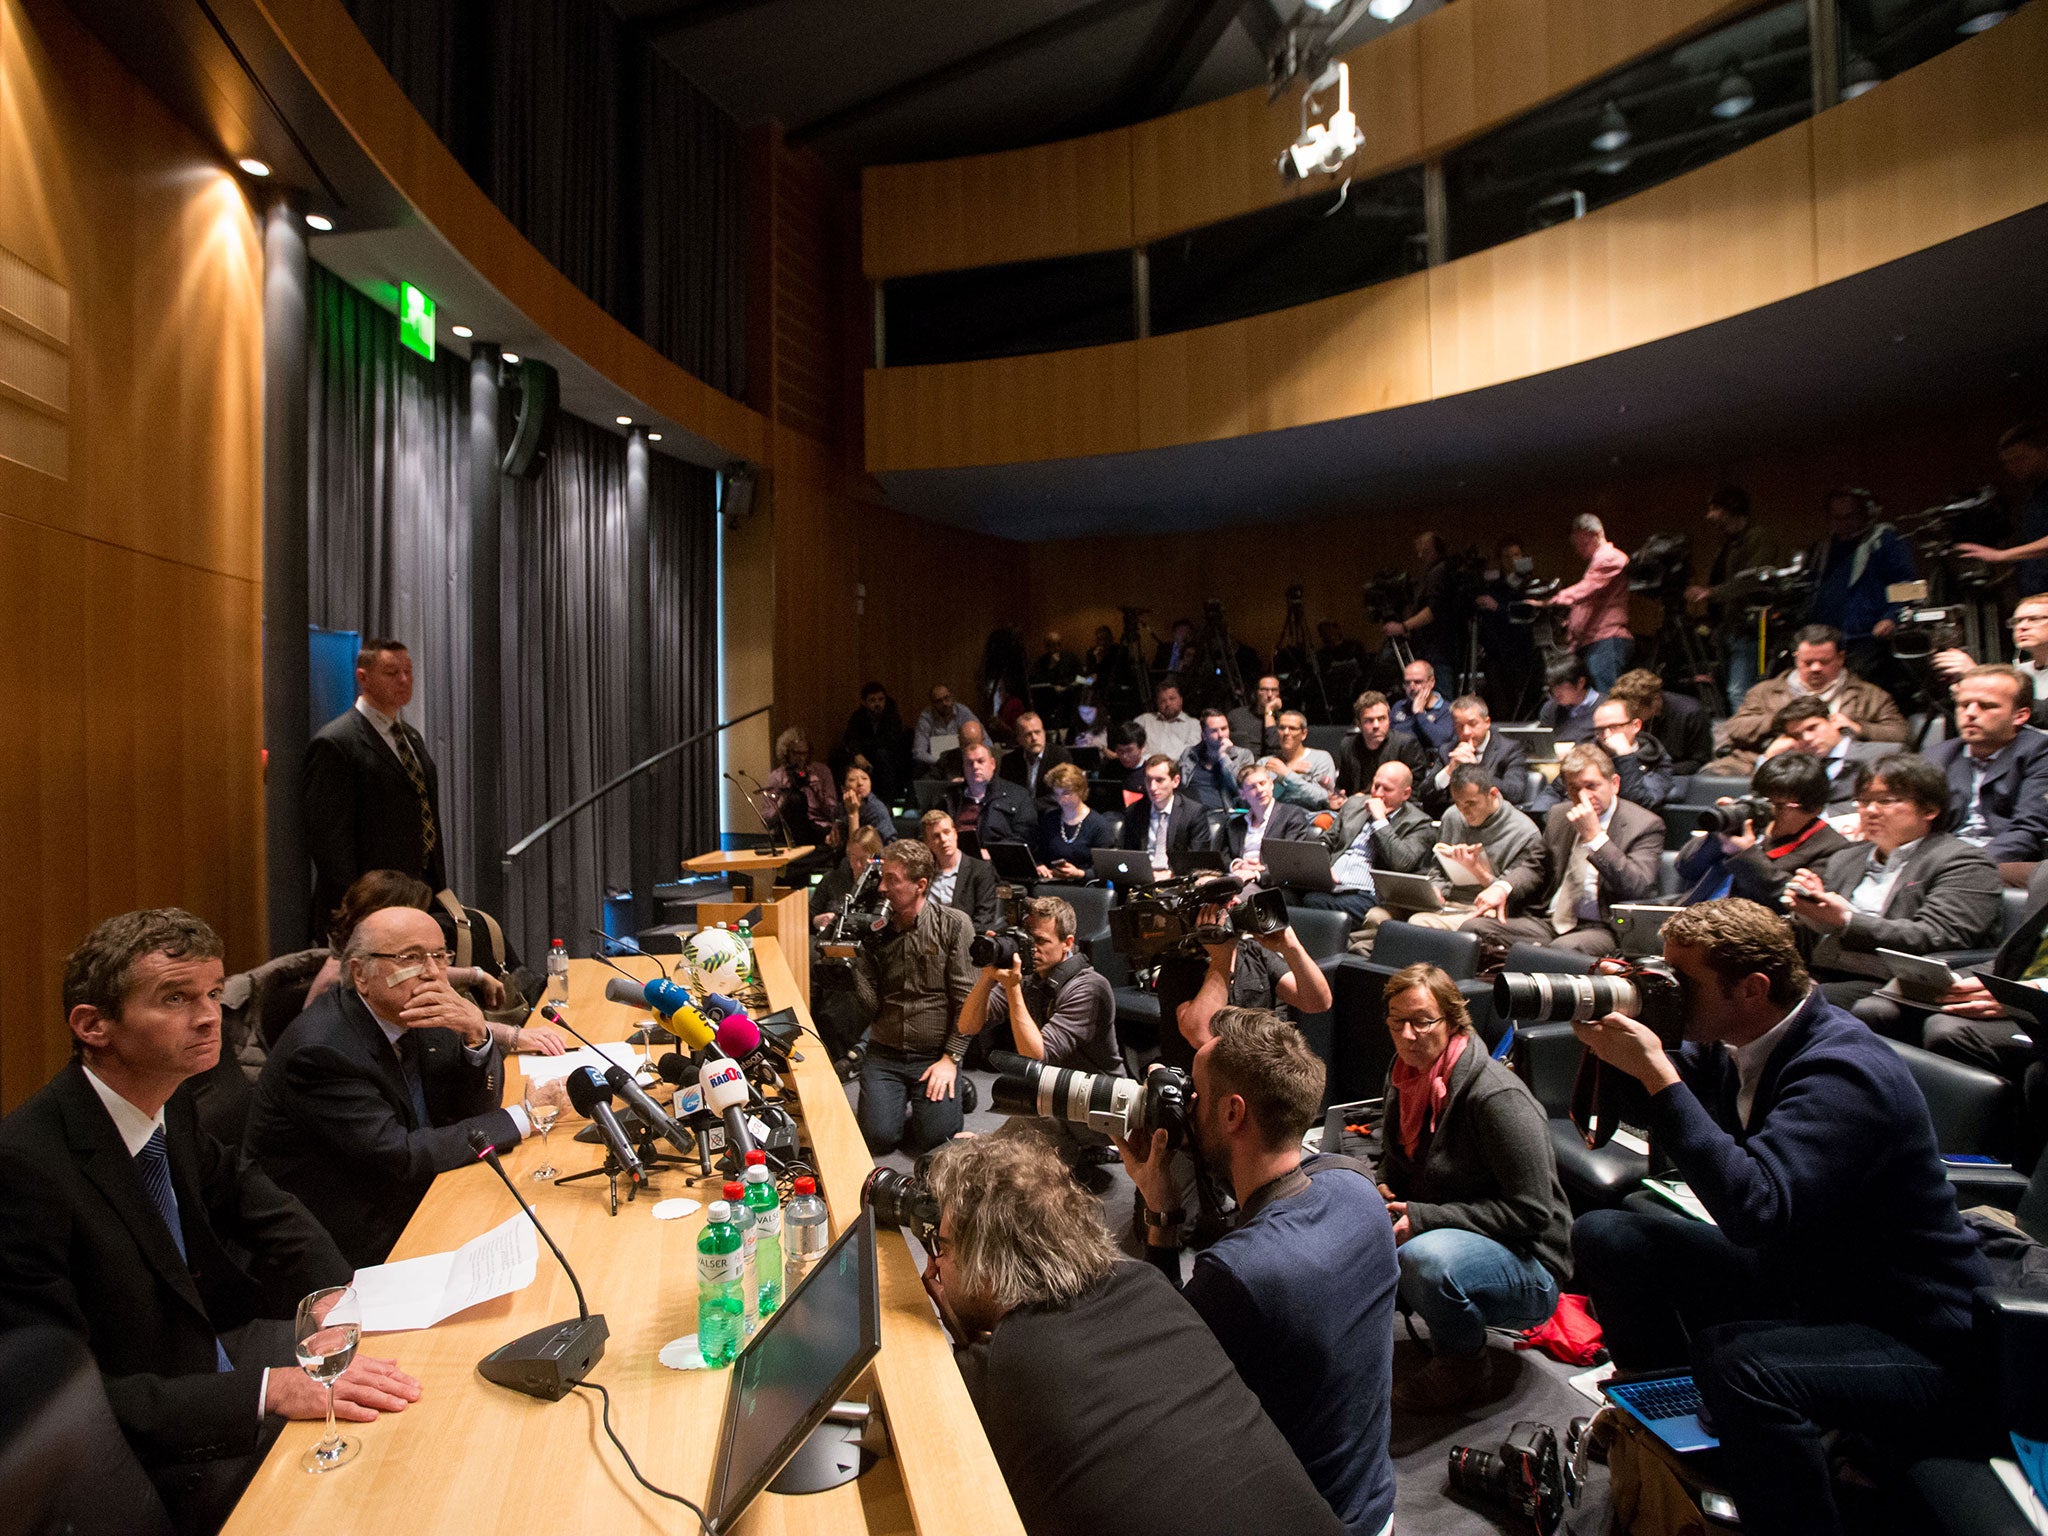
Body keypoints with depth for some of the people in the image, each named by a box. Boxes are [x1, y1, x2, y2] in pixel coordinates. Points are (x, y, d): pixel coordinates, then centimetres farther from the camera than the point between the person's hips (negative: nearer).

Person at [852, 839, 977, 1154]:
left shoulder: (954, 925, -7)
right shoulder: (876, 932, 2)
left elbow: (967, 998, -8)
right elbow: (871, 1007, -1)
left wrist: (951, 1058, -12)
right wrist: (855, 959, -12)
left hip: (935, 1053, -2)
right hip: (884, 1053, 3)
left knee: (930, 1136, -16)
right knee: (877, 1137, -13)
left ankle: (950, 1089, 16)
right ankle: (900, 1096, 19)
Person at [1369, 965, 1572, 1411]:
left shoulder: (1497, 1097, -24)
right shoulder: (1407, 1077, 0)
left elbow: (1532, 1212, -23)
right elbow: (1391, 1155, 18)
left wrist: (1424, 1218, -27)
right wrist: (1381, 1190, -6)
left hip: (1526, 1265, -7)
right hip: (1437, 1240, 7)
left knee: (1426, 1259, -37)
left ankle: (1463, 1368, -6)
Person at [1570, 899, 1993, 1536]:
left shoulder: (1845, 1072, -28)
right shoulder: (1732, 1044, -4)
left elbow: (1755, 1212, -40)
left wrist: (1657, 1073, -38)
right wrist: (1615, 1041, -14)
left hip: (1914, 1343, -8)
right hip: (1798, 1280, 8)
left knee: (1739, 1362, -37)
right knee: (1605, 1236, 0)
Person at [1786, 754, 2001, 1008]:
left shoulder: (1963, 863, 4)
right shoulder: (1846, 858, 23)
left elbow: (1937, 938, -11)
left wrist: (1847, 920, -17)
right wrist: (1807, 908, -3)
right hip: (1822, 976, 6)